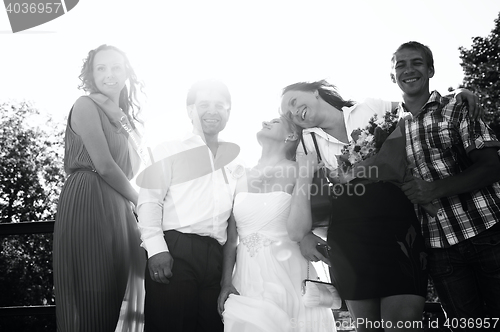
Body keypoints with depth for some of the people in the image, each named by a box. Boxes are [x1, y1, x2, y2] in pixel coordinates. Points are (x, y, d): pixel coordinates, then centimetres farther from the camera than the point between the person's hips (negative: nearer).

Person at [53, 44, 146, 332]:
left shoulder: (124, 118, 22)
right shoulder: (85, 106, -2)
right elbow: (104, 166, -11)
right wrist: (140, 201, -1)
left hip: (118, 208, 8)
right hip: (87, 204, -7)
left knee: (117, 292, 7)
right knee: (91, 297, -6)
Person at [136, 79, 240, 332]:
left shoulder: (235, 156, 18)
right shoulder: (170, 150, 5)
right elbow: (149, 199, -2)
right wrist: (156, 248, -13)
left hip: (216, 256, 4)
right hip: (175, 250, -4)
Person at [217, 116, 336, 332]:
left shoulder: (299, 172, -4)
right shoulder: (242, 178, 7)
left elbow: (297, 233, -16)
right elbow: (231, 238, 8)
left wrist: (304, 177, -13)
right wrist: (226, 282, 0)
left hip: (289, 280, -3)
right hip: (247, 281, 3)